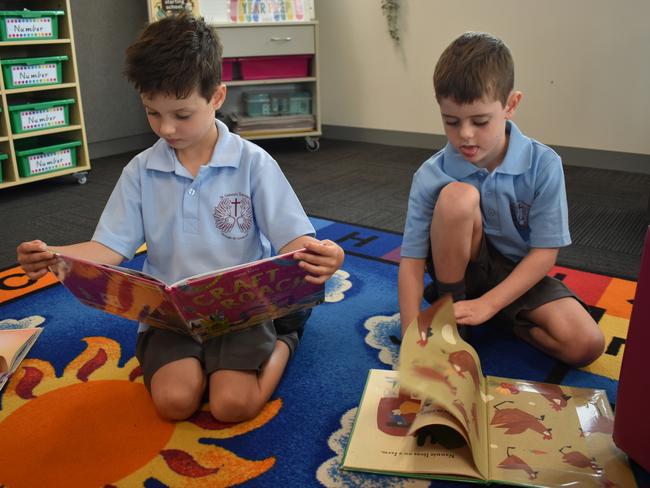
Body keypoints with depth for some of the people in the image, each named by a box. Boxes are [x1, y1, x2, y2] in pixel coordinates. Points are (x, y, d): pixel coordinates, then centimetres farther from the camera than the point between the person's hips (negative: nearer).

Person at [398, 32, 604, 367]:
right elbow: (412, 259, -19)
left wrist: (487, 304, -24)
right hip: (459, 269, -1)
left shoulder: (543, 165, -18)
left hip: (518, 275, 1)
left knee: (585, 344, -23)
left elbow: (545, 251, -15)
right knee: (457, 196, -32)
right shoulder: (431, 176, -19)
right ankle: (449, 317, -13)